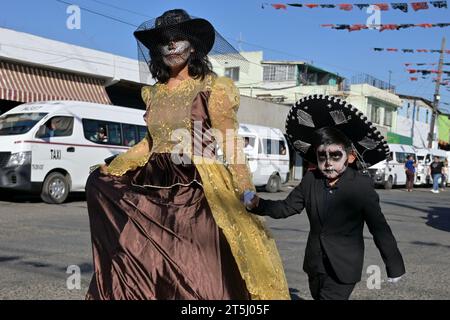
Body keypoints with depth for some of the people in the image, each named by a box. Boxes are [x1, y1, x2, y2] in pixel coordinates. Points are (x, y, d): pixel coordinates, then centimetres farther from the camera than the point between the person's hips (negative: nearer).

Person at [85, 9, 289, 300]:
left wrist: (246, 191, -18)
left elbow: (230, 143, -8)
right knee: (145, 270, 7)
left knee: (200, 275, -7)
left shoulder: (212, 88, -4)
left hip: (196, 191, -6)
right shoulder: (154, 93, 14)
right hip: (155, 189, 6)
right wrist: (110, 169, 22)